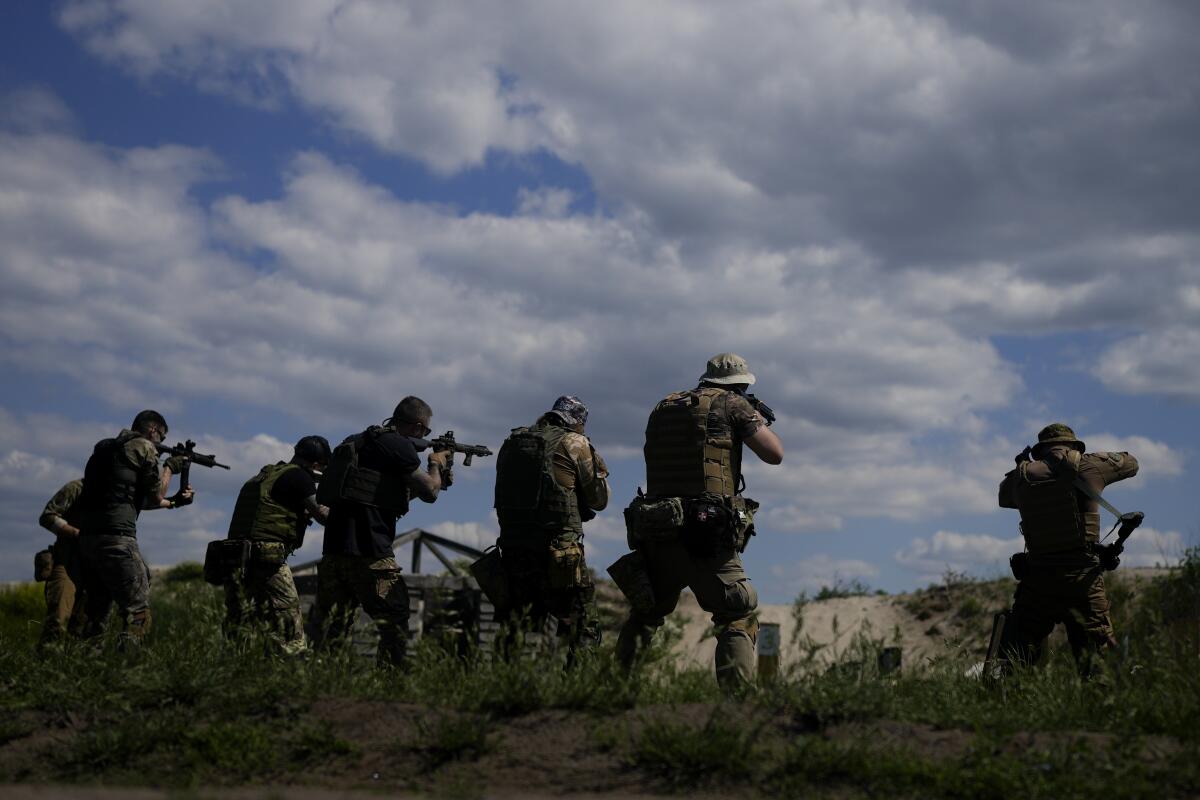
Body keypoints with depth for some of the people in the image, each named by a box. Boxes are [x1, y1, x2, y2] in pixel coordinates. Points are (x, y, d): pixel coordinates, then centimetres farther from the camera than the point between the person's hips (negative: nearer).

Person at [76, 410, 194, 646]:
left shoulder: (106, 448, 24)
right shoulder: (143, 447, -1)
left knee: (96, 611, 16)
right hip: (116, 538, -8)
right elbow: (155, 497, 4)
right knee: (138, 611, -5)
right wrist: (169, 467, 18)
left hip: (87, 536, 8)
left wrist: (174, 501, 31)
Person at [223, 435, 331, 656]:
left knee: (238, 629, 9)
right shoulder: (297, 477, -4)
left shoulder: (265, 474, 23)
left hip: (236, 556, 9)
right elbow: (323, 515, -8)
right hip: (266, 557, -8)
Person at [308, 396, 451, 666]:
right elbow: (429, 491, -3)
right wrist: (436, 464, 16)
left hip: (333, 549, 8)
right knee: (395, 621, 4)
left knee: (327, 628, 8)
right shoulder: (398, 445, -6)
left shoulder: (356, 441, 21)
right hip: (368, 552, -8)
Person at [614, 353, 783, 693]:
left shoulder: (662, 408, 18)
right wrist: (760, 420, 20)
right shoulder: (733, 404, 3)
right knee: (738, 620, 3)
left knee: (645, 614, 21)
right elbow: (774, 454, 0)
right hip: (707, 536, -5)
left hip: (655, 534, 5)